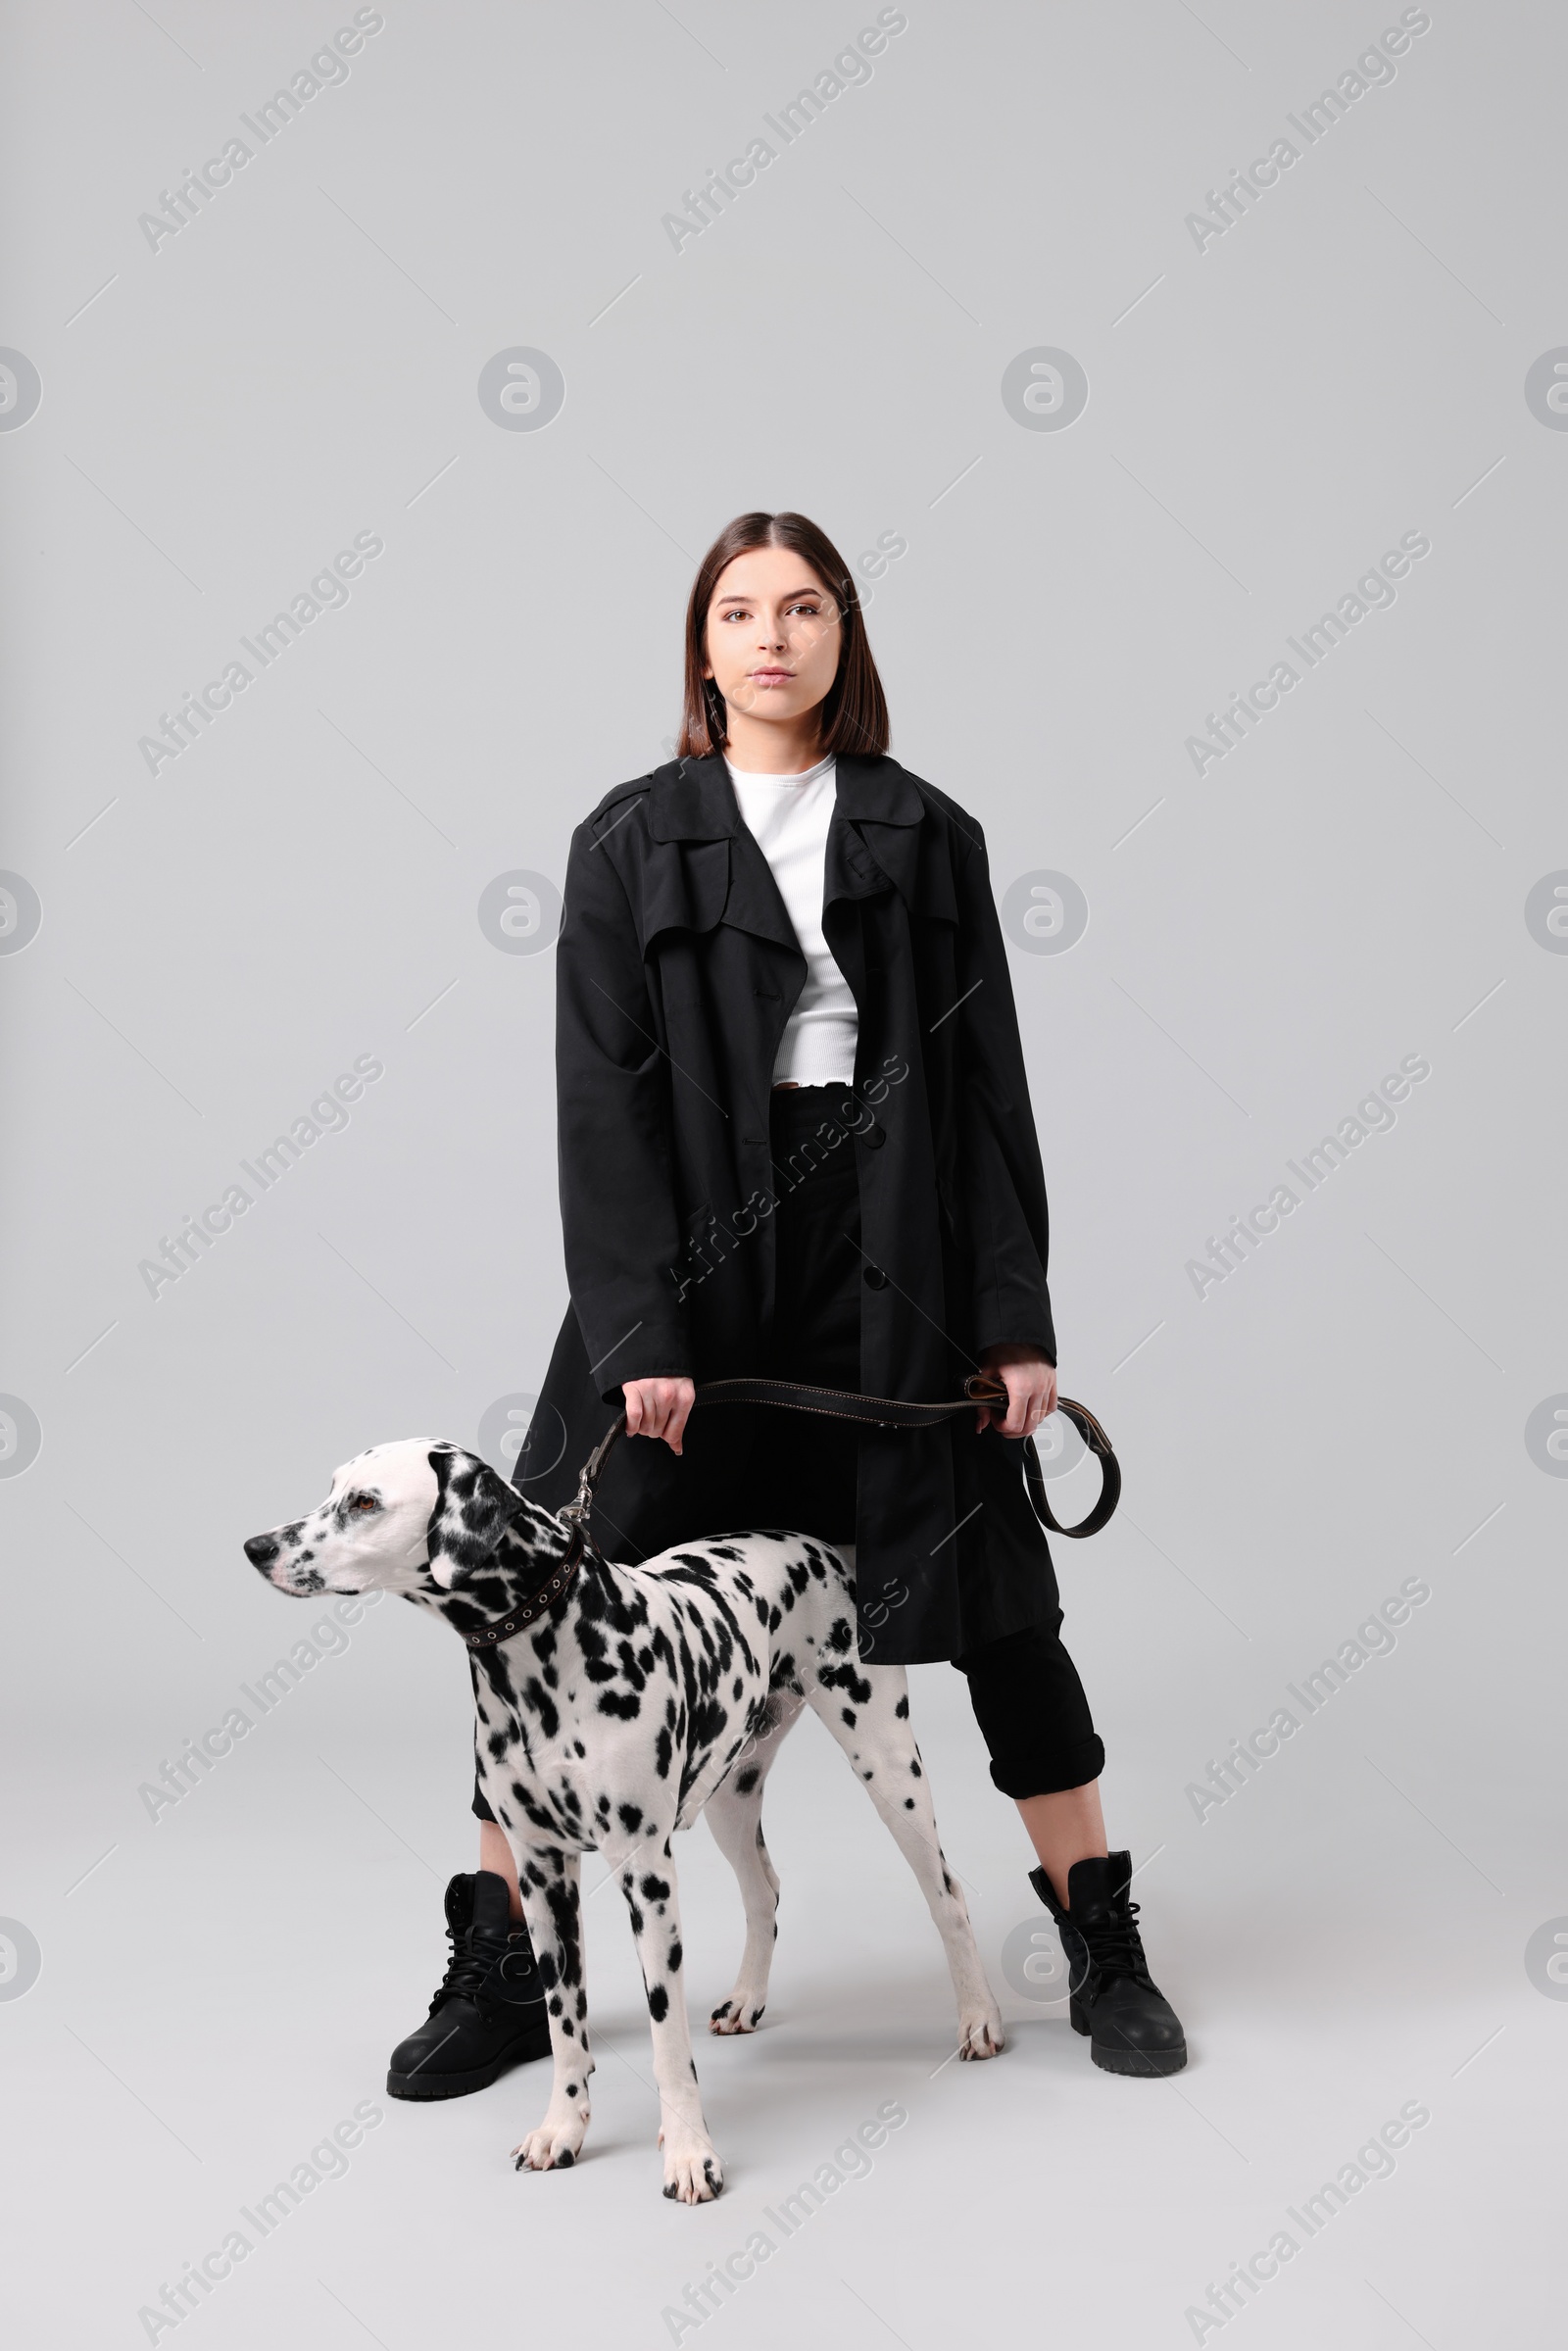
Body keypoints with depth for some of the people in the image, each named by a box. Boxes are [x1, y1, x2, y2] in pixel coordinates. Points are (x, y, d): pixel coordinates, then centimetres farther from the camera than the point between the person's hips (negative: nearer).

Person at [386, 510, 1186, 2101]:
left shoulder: (926, 836, 8)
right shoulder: (630, 840, 4)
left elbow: (986, 1082, 6)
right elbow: (602, 1092, -3)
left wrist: (1014, 1313, 0)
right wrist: (639, 1331, -12)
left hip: (892, 1254, 1)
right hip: (688, 1258, 0)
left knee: (993, 1593, 6)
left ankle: (1104, 1951, 22)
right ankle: (496, 1969, 15)